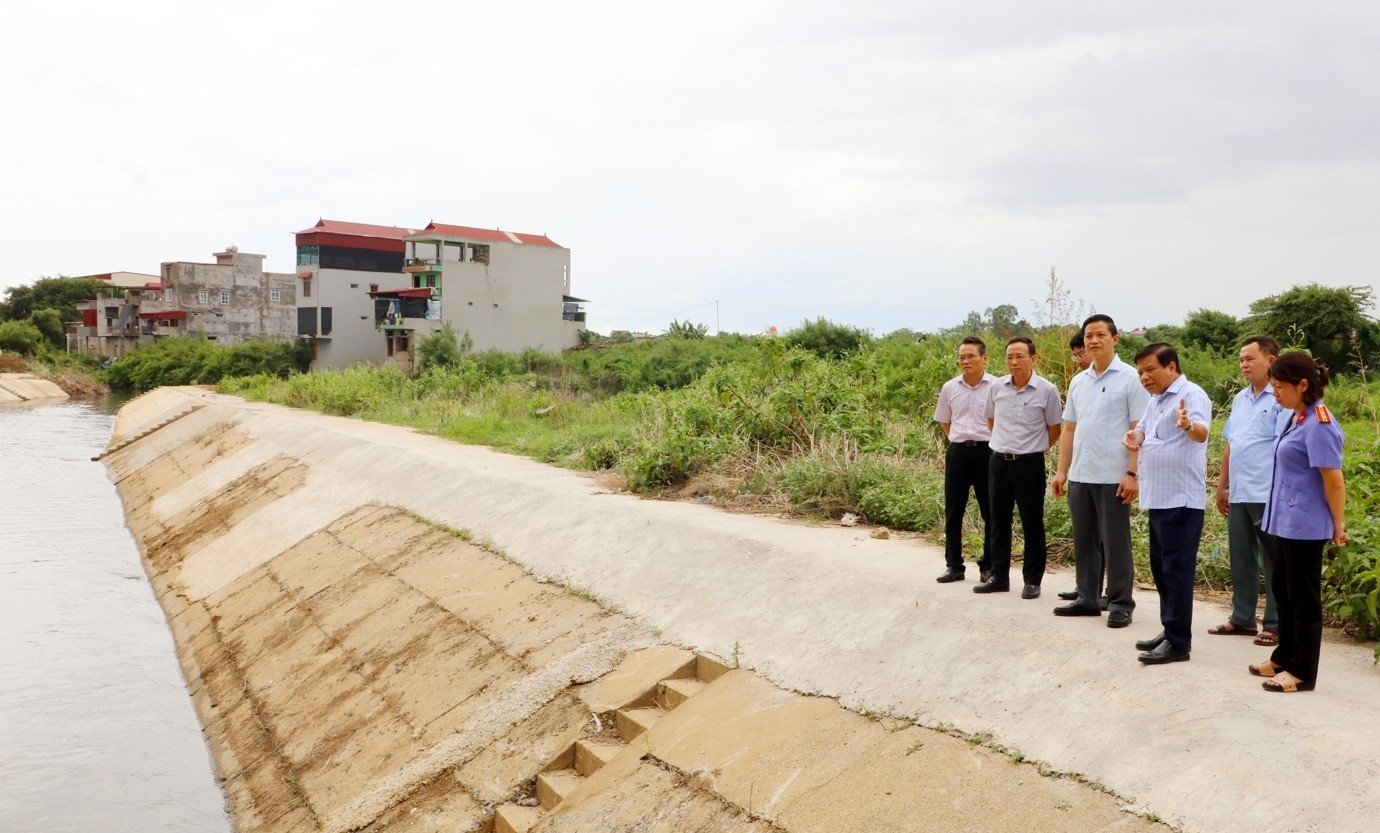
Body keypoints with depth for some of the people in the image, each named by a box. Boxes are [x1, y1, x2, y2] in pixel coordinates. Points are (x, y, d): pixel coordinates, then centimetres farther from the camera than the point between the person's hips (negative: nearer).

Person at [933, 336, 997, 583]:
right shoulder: (949, 388, 6)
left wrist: (982, 441, 0)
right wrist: (961, 440, 11)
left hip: (987, 452, -3)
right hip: (957, 452, 3)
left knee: (991, 512, 3)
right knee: (953, 512, 7)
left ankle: (988, 567, 15)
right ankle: (954, 566, 17)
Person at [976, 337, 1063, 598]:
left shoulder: (1047, 391, -8)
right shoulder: (997, 387, 3)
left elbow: (1054, 429, 3)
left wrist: (1035, 448, 8)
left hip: (1029, 463, -4)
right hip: (999, 461, 4)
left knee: (1032, 524, 3)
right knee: (999, 521, 11)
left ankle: (1032, 581, 13)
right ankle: (999, 577, 21)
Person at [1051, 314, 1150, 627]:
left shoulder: (1130, 378, -5)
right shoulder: (1078, 382, 12)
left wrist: (1133, 474, -16)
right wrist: (1062, 470, 11)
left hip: (1113, 477, -6)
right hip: (1080, 475, 6)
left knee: (1115, 543, 1)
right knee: (1084, 542, 12)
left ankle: (1120, 604, 10)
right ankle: (1087, 598, 22)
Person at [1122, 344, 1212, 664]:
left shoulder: (1191, 394, -13)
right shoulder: (1154, 401, 16)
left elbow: (1201, 433, -28)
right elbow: (1142, 431, 25)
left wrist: (1188, 424, -52)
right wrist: (1134, 438, 1)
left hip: (1181, 499, -10)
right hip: (1158, 498, 10)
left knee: (1177, 569, -7)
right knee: (1161, 568, 15)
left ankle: (1178, 642, -2)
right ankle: (1170, 631, 25)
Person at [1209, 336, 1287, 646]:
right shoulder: (1240, 399, 15)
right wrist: (1222, 484, 18)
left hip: (1268, 495, -8)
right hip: (1239, 494, 8)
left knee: (1273, 562, 2)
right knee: (1241, 559, 14)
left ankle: (1275, 624, 11)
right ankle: (1242, 618, 24)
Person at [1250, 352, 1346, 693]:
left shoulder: (1319, 425, -19)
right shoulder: (1297, 419, 9)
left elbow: (1333, 480, -17)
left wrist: (1338, 526, -11)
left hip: (1305, 526, -9)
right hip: (1285, 521, 9)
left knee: (1303, 598, 1)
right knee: (1283, 591, 18)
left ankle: (1302, 672, 11)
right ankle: (1284, 658, 31)